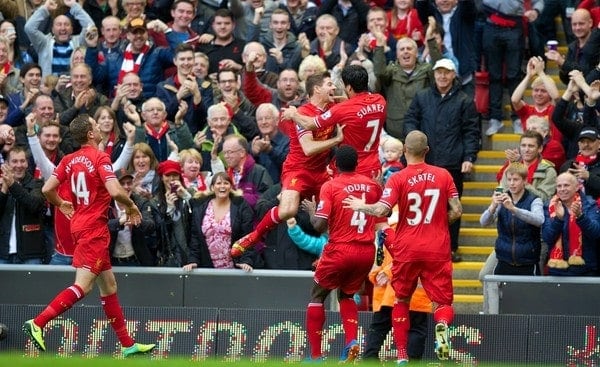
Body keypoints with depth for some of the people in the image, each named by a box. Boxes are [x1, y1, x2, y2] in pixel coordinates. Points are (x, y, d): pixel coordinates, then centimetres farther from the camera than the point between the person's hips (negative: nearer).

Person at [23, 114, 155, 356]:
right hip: (94, 229, -9)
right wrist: (131, 206, -4)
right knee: (83, 286, -13)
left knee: (108, 285, 13)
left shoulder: (69, 160, 7)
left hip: (80, 225, 9)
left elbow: (47, 189, 5)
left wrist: (61, 204, 25)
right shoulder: (100, 158, -12)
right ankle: (37, 323, -21)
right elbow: (115, 191, -23)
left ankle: (128, 344, 17)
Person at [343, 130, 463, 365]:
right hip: (437, 249, 1)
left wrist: (360, 206, 3)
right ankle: (442, 325, -31)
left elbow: (381, 211, -16)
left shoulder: (399, 178, -6)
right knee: (442, 301, 5)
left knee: (401, 300, 18)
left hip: (407, 249, 0)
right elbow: (456, 211, 0)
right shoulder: (443, 175, 1)